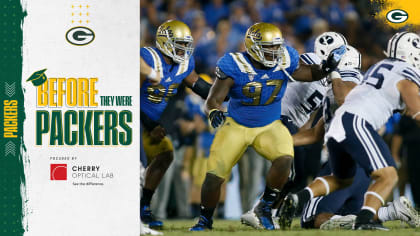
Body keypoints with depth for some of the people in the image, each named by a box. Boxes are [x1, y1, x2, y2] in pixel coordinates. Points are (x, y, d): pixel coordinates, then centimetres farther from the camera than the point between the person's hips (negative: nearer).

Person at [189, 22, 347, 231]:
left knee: (284, 159, -27)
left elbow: (310, 74, 6)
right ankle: (205, 220, 20)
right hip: (236, 126, -2)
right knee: (214, 176, -7)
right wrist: (214, 113, -40)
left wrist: (327, 67, -14)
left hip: (269, 127, 2)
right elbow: (213, 100, -18)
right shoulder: (234, 67, -20)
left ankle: (265, 207, -5)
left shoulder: (284, 63, -12)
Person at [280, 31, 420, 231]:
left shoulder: (379, 67, 25)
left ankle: (298, 198, 6)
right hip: (356, 123, -8)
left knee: (342, 179, 25)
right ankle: (364, 220, -30)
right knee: (388, 176, -11)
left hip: (336, 125, 8)